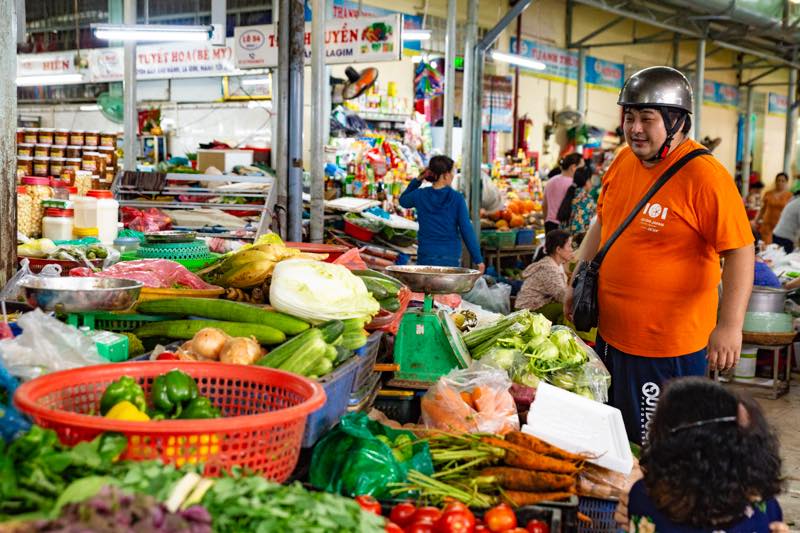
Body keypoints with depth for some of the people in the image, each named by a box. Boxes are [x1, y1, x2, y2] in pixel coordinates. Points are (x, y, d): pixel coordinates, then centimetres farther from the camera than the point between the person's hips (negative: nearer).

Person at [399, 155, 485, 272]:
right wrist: (478, 259, -4)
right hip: (451, 258, -1)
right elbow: (466, 230, -9)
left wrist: (418, 179, 10)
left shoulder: (420, 195, -3)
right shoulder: (457, 199, -8)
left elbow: (403, 201, 21)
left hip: (426, 255, 1)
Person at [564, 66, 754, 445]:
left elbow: (740, 251, -19)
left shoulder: (705, 176, -17)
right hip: (611, 334, 8)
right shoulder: (623, 162, 6)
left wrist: (729, 325, -27)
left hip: (668, 346, -7)